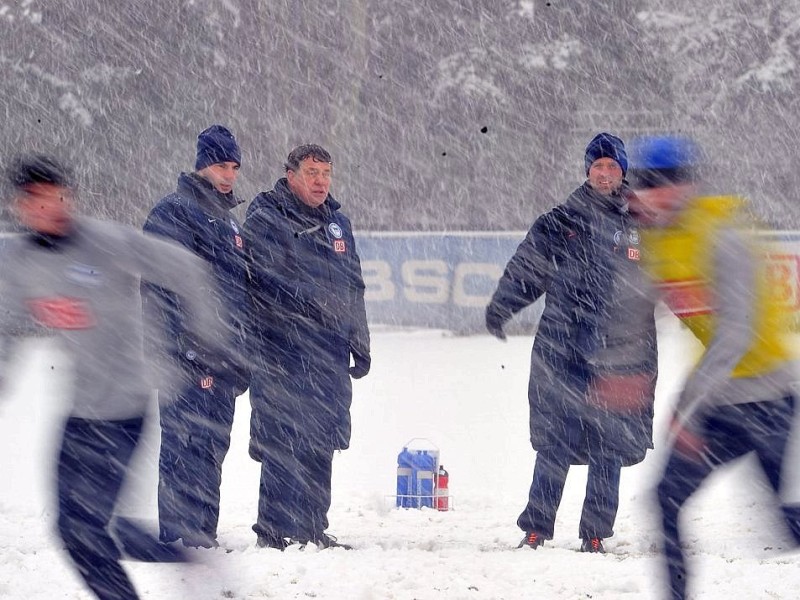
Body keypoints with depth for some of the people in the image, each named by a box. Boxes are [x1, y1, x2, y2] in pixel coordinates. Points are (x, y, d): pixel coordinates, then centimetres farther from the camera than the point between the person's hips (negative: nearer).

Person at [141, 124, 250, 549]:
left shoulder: (228, 221, 21)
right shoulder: (174, 212, -7)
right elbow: (163, 288, -15)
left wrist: (240, 358, 22)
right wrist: (187, 350, -20)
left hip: (222, 358, 9)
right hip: (186, 354, -9)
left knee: (213, 447, 10)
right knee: (185, 445, -10)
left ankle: (204, 534, 15)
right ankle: (178, 536, -9)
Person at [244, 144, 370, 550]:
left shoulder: (336, 222, 18)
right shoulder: (264, 219, -4)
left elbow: (353, 289, 24)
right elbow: (264, 280, -15)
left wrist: (359, 346, 21)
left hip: (330, 354, 7)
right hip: (282, 352, -7)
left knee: (320, 443, 8)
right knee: (283, 441, -8)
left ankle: (312, 526, 16)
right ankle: (274, 529, -4)